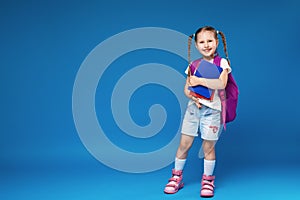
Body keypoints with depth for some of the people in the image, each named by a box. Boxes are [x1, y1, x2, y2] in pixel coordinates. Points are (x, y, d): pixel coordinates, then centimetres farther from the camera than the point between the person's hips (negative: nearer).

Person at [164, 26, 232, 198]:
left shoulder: (222, 62, 0)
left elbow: (221, 83, -16)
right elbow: (187, 88, 10)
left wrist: (199, 81, -17)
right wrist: (192, 96, -11)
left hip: (212, 109, -3)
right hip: (194, 107, 3)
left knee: (208, 146, 3)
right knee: (184, 144, 3)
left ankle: (208, 180, 21)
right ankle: (177, 177, 19)